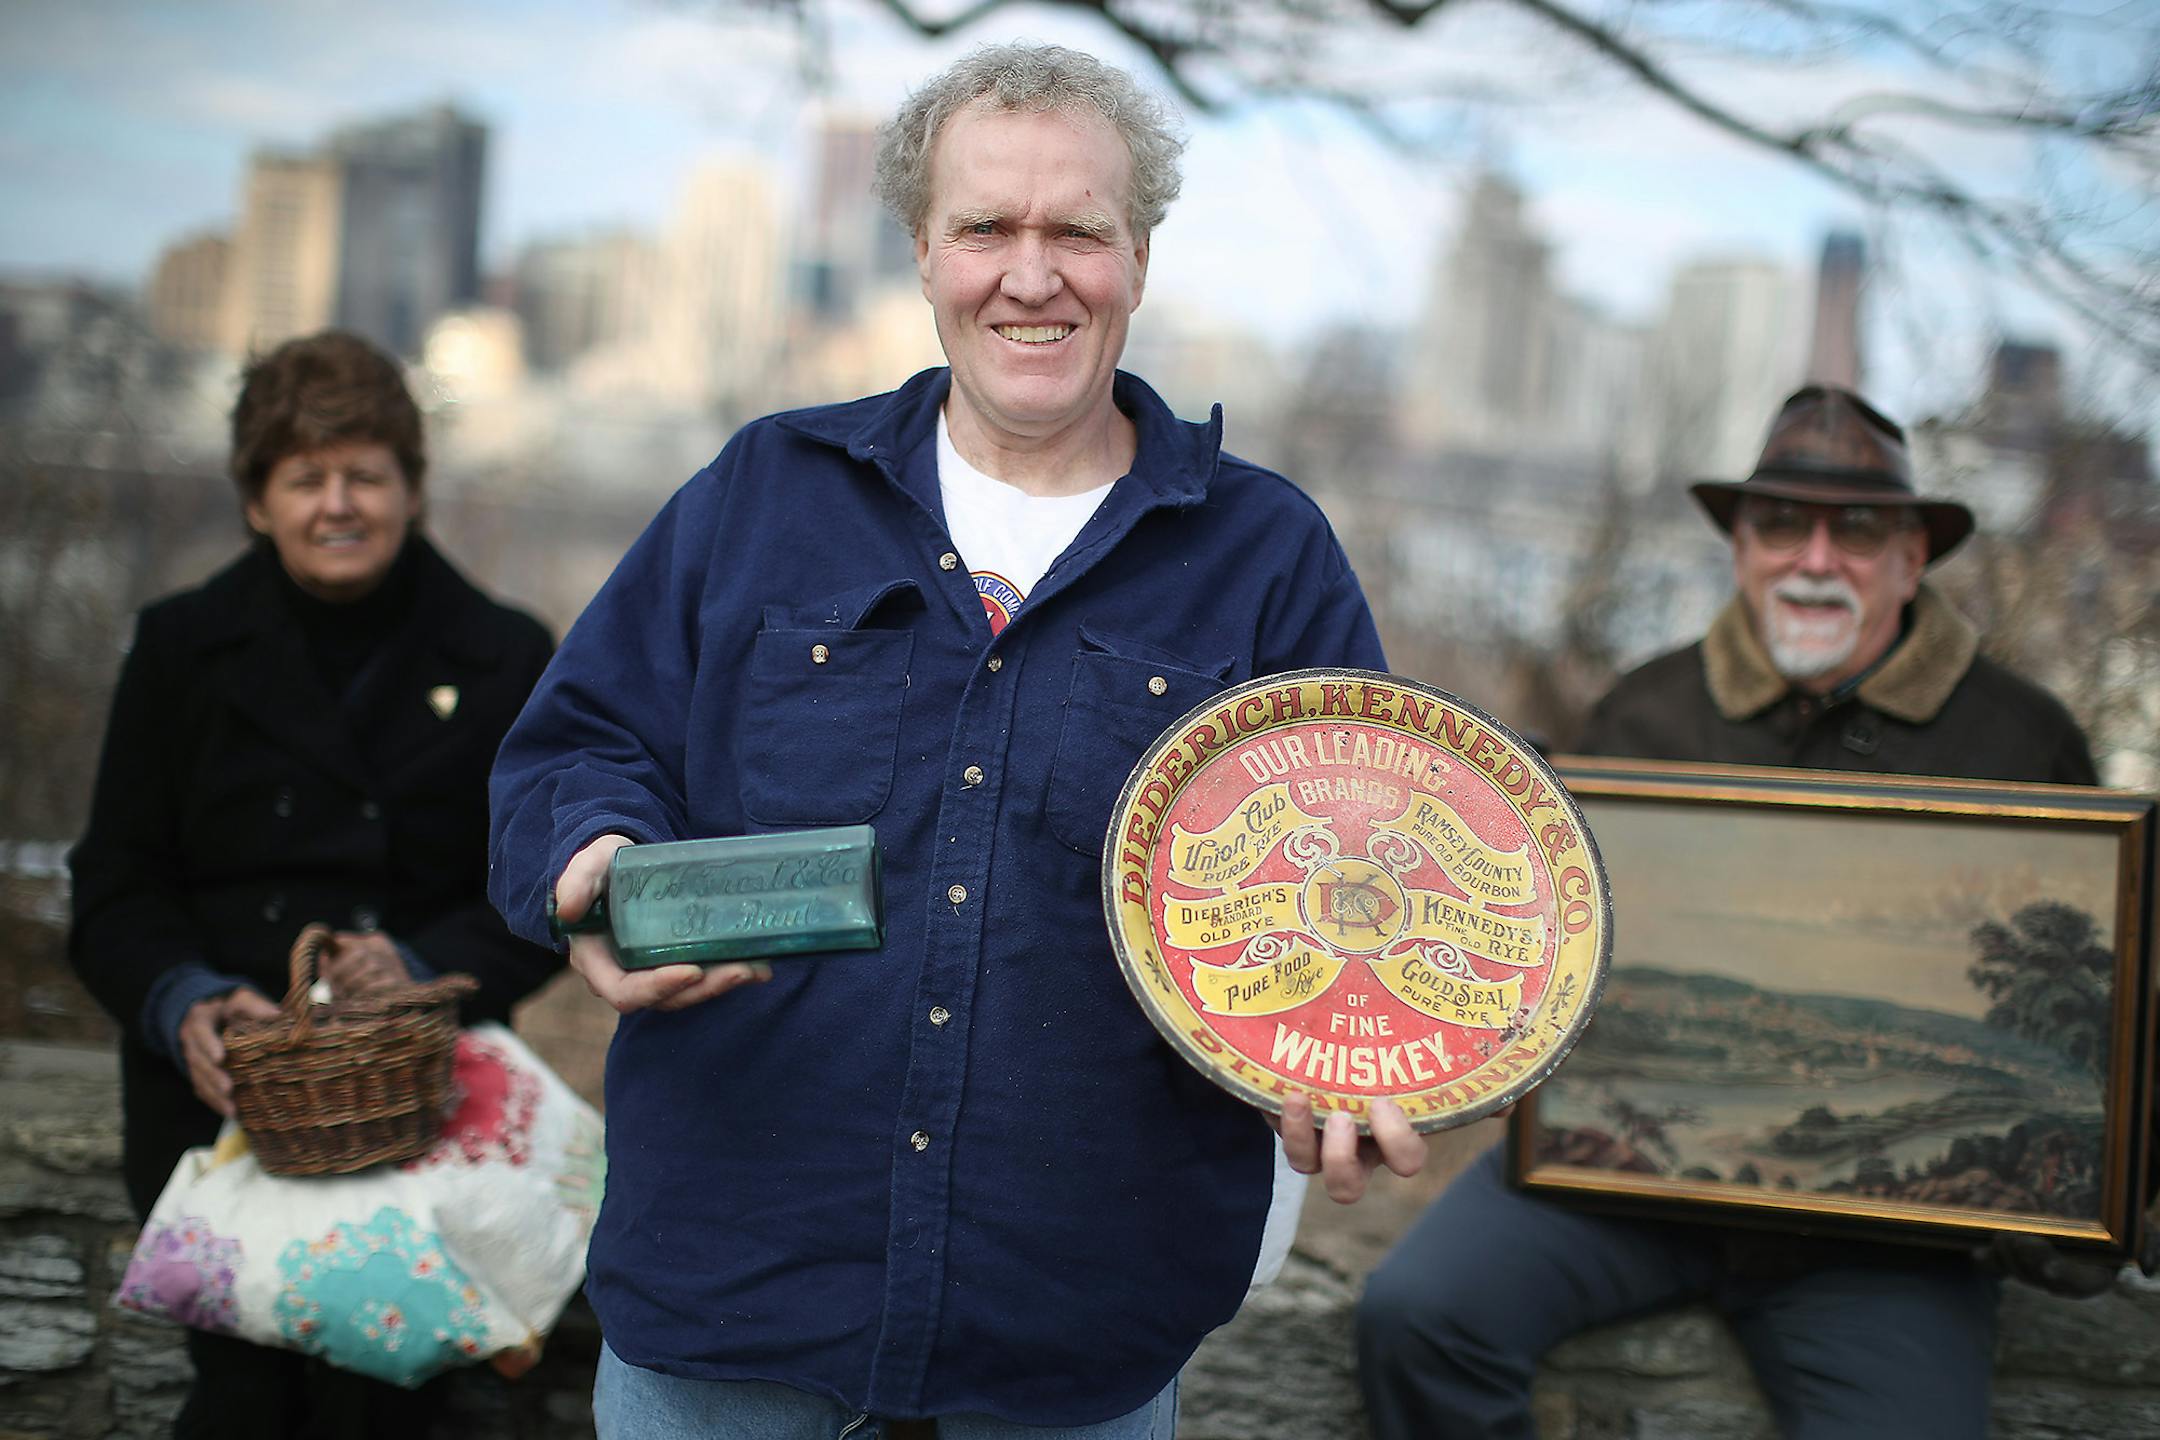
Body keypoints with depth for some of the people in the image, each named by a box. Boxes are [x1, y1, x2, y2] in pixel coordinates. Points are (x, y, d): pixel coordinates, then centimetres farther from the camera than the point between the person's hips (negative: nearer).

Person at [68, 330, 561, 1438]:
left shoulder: (502, 663, 9)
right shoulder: (183, 650, 10)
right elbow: (115, 891, 7)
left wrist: (428, 968, -13)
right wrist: (186, 1004, -13)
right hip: (215, 1095, 0)